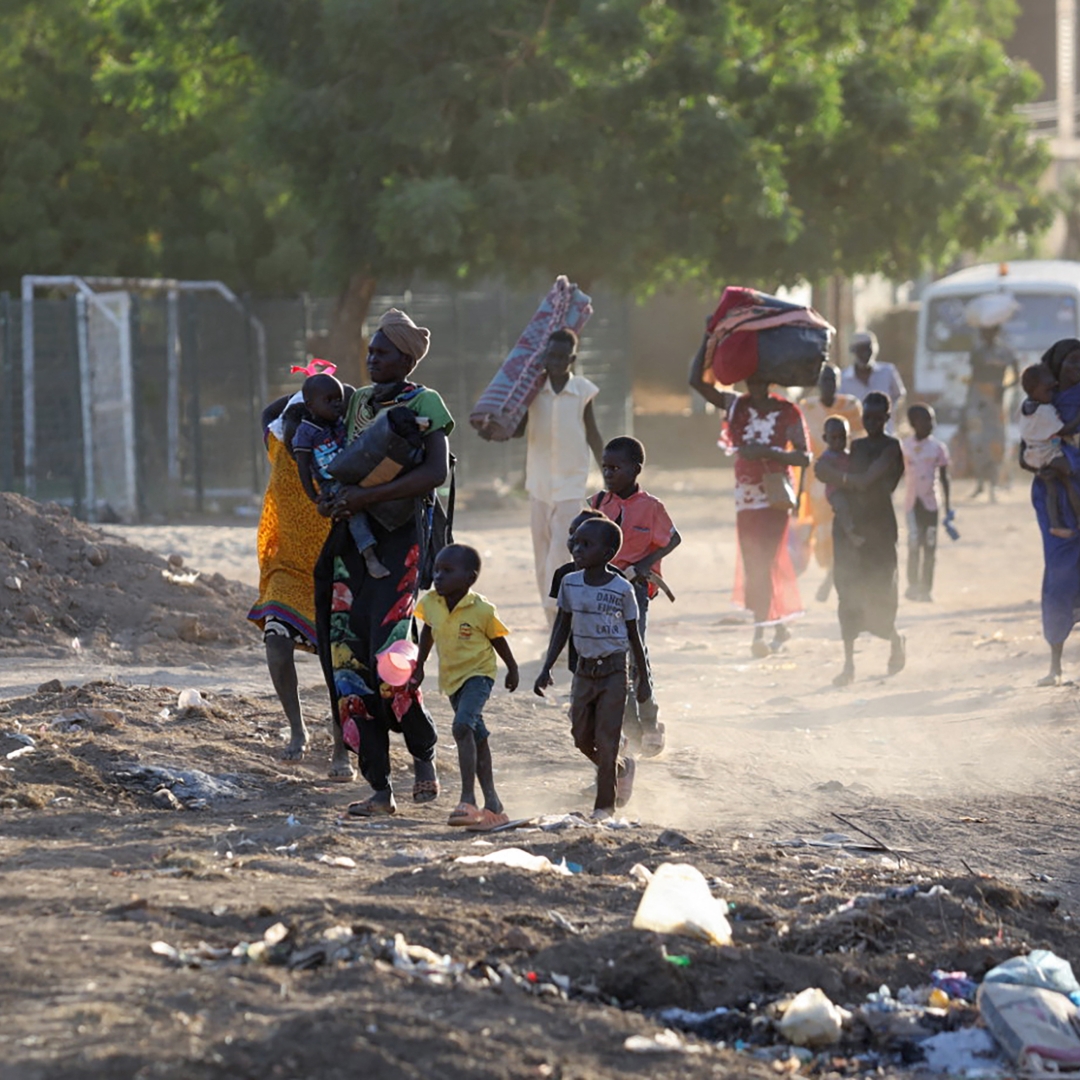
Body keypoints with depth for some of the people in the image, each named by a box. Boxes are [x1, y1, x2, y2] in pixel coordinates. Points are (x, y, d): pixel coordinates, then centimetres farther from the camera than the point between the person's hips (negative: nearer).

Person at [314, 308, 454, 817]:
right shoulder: (357, 402, 16)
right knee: (347, 656, -1)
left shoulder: (424, 404, -4)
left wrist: (366, 495, -22)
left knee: (388, 653, -18)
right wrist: (332, 495, 6)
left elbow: (436, 472, -17)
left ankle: (424, 755, 8)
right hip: (353, 536, 7)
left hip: (403, 537, -7)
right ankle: (379, 788, 3)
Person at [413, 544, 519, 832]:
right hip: (451, 678, 6)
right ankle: (492, 802, 23)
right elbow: (427, 633, 13)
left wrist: (512, 669, 10)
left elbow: (497, 639, -4)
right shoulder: (430, 603, -7)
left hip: (478, 673, -6)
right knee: (477, 737, 15)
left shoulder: (481, 610, -19)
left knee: (463, 726, -27)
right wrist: (419, 666, 18)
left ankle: (468, 798, -30)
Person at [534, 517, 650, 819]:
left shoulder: (622, 589, -10)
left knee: (605, 740, -5)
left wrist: (643, 679, 2)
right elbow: (562, 628, 8)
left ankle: (605, 803, 6)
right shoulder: (570, 584, 0)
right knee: (582, 739, 7)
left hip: (613, 671, -4)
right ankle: (622, 768, 34)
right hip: (584, 670, 4)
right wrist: (546, 669, 2)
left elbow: (633, 635, -2)